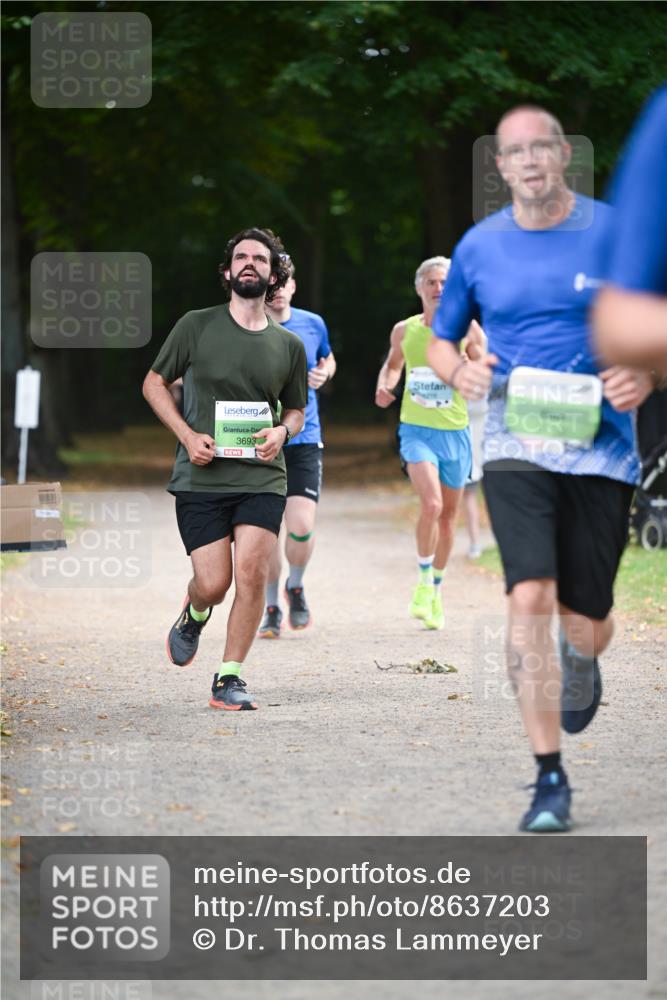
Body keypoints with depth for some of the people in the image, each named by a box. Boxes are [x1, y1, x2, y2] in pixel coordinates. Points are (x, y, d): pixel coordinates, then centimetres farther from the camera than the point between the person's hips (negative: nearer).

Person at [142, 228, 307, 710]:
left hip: (262, 477, 2)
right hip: (200, 476, -1)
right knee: (213, 584, -5)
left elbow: (296, 409, 21)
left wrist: (282, 431, -3)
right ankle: (193, 617, 33)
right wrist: (189, 435, -7)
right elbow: (154, 384, 8)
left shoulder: (289, 345, 7)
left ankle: (230, 679, 0)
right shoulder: (196, 326, 1)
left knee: (252, 574, -13)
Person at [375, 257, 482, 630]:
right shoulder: (404, 331, 0)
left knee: (449, 514, 11)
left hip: (456, 431, 1)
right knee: (431, 505, -22)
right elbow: (393, 364, 20)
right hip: (417, 430, -1)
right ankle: (424, 579, -3)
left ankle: (437, 589, 30)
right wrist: (385, 386, 0)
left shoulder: (467, 329, -4)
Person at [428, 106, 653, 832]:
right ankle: (549, 779, -11)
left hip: (600, 447, 0)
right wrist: (458, 371, -6)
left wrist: (643, 375, -14)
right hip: (515, 445, 0)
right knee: (530, 597, -18)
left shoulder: (615, 233, 0)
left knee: (585, 622, 5)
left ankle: (580, 666, 46)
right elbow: (440, 341, 17)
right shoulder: (479, 247, 5)